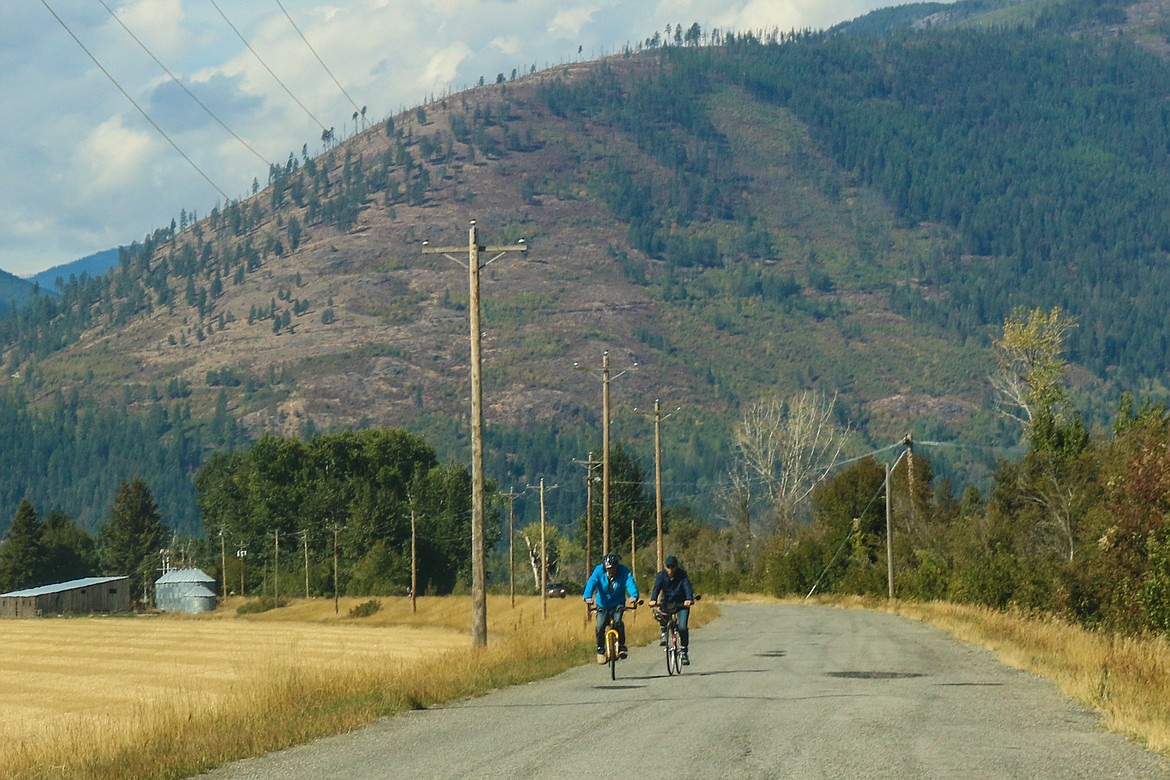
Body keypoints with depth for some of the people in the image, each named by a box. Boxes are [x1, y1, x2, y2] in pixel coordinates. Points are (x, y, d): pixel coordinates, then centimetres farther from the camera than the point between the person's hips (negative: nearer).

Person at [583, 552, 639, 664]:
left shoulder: (623, 571, -16)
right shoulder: (599, 570, -15)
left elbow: (630, 582, -31)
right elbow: (592, 582, -28)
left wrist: (634, 596, -53)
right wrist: (588, 596, -48)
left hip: (618, 603, -1)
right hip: (603, 604, 1)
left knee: (618, 622, -26)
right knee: (600, 627, -14)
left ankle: (622, 646, -9)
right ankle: (600, 650, 7)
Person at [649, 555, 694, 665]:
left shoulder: (682, 575, -13)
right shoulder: (661, 575, -9)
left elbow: (687, 587, -27)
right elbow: (657, 587, -23)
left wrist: (689, 599, -47)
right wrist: (653, 600, -43)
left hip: (682, 604, -1)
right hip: (667, 603, 1)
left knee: (682, 628, -15)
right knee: (660, 613, -31)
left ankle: (684, 652, -1)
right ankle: (664, 633, -6)